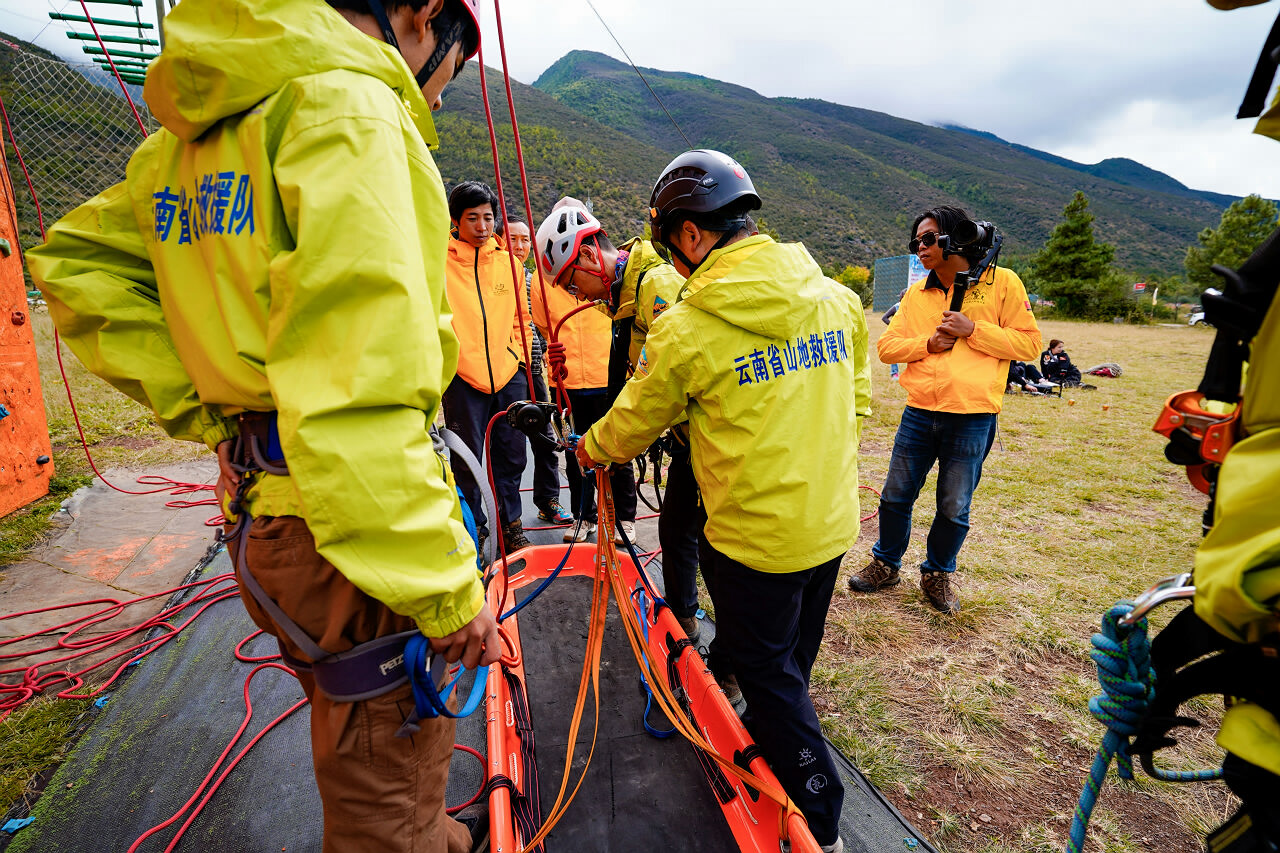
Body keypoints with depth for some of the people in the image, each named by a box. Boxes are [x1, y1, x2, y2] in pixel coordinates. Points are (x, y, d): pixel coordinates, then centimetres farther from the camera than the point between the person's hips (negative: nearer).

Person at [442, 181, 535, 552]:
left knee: (511, 455, 10)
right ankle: (474, 528, 21)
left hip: (509, 373, 4)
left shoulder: (508, 262, 11)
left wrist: (519, 356, 9)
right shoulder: (438, 261, 0)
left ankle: (510, 525, 26)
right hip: (463, 376, -3)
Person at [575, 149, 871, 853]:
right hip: (832, 522, 7)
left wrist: (589, 447, 17)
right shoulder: (837, 298, -2)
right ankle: (765, 743, 53)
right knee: (791, 658, 27)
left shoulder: (687, 328, -19)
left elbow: (633, 424, -5)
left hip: (755, 534, -7)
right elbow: (855, 397, 11)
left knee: (768, 672, 15)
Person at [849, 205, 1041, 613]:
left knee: (954, 509, 9)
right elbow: (886, 346, 7)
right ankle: (886, 564, 31)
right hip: (919, 413, 3)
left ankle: (938, 574, 31)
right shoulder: (916, 294, 10)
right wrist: (927, 343, -10)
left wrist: (973, 329, -13)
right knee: (896, 497, 11)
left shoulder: (1002, 282, 0)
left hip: (972, 418, -3)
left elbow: (1029, 344, -3)